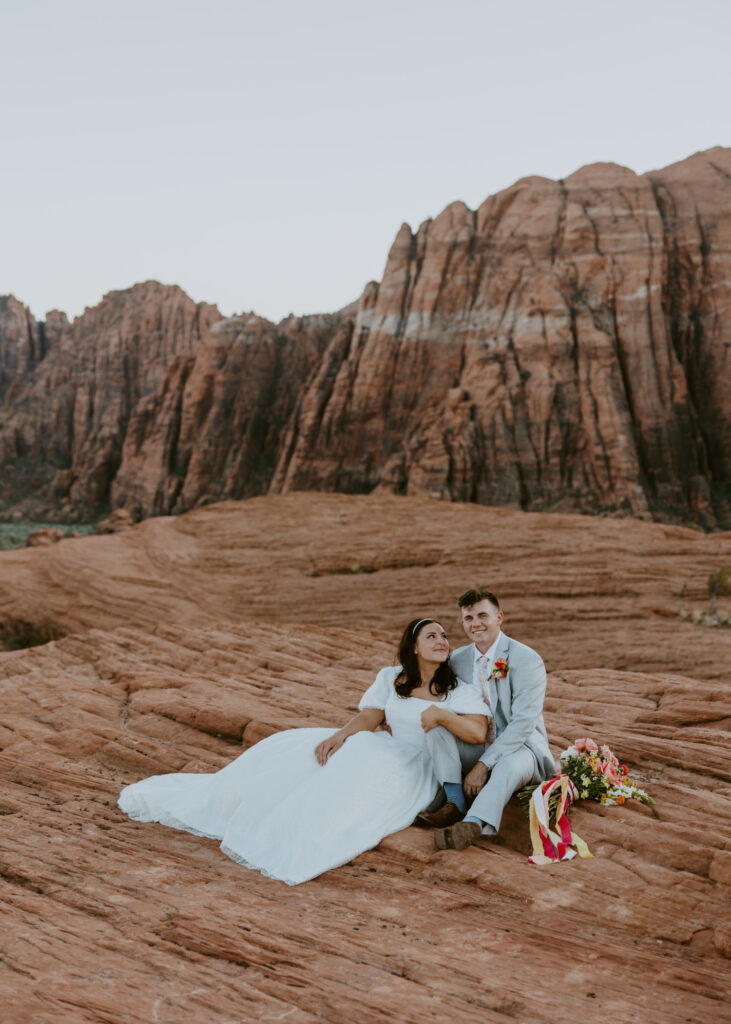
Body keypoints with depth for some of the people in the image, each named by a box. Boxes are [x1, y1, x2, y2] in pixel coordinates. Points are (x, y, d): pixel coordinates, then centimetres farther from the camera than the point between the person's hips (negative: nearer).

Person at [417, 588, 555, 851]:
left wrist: (484, 764, -27)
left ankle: (474, 824, -57)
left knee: (511, 764, -38)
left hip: (519, 745, -5)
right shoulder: (457, 659, 4)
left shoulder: (527, 660, -14)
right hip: (475, 746, 5)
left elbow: (523, 723, -20)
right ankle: (455, 804, -25)